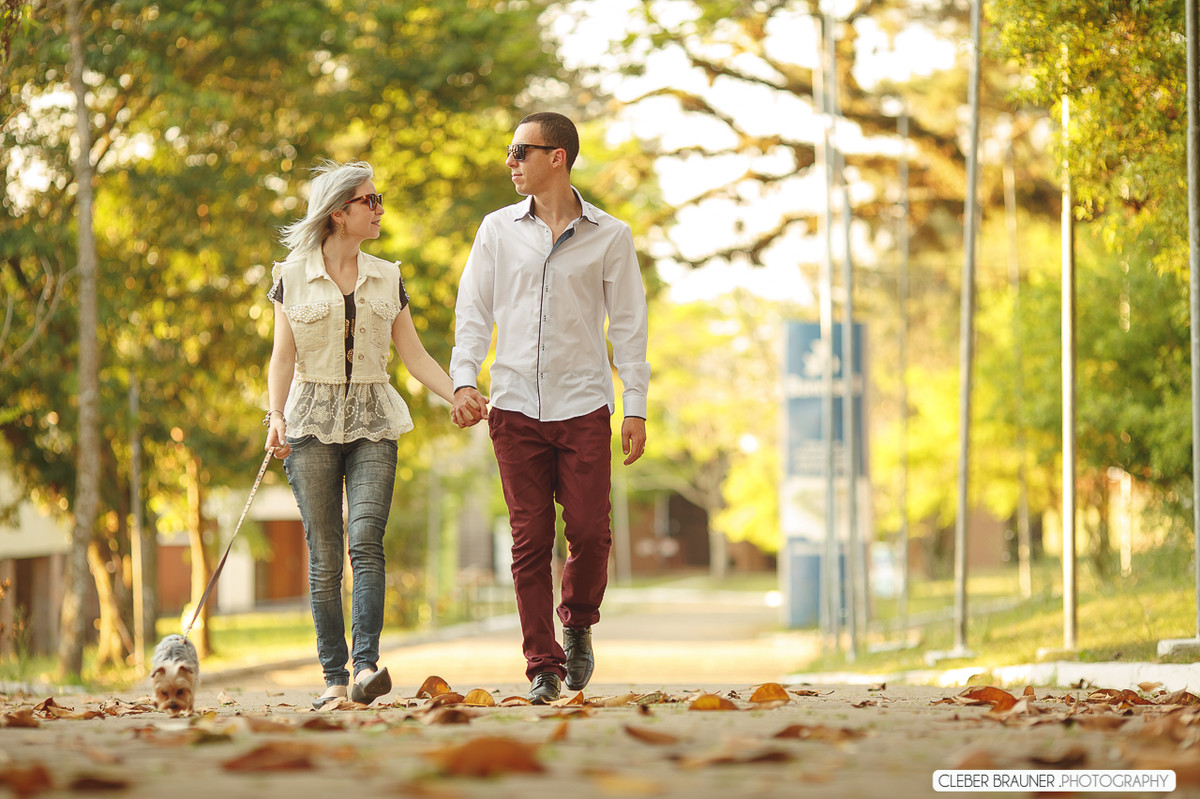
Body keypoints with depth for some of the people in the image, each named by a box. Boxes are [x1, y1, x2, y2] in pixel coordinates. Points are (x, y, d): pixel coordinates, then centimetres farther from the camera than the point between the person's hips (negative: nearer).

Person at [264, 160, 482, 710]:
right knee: (324, 556, -3)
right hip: (313, 422, -1)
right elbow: (282, 357, 3)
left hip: (372, 423, 1)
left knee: (366, 541, -17)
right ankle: (334, 678, 1)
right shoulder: (293, 276, 4)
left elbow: (416, 357, 11)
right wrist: (276, 416, -13)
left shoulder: (387, 278, 11)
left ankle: (366, 666, -25)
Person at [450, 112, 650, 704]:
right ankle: (543, 665, 4)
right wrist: (463, 379, -6)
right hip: (515, 406, 1)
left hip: (583, 405, -1)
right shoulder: (498, 230, 10)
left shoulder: (609, 237, 5)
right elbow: (473, 311, 10)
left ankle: (578, 623, 23)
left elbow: (628, 325, 6)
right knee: (530, 539, -2)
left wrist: (636, 408, 0)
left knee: (590, 532, -6)